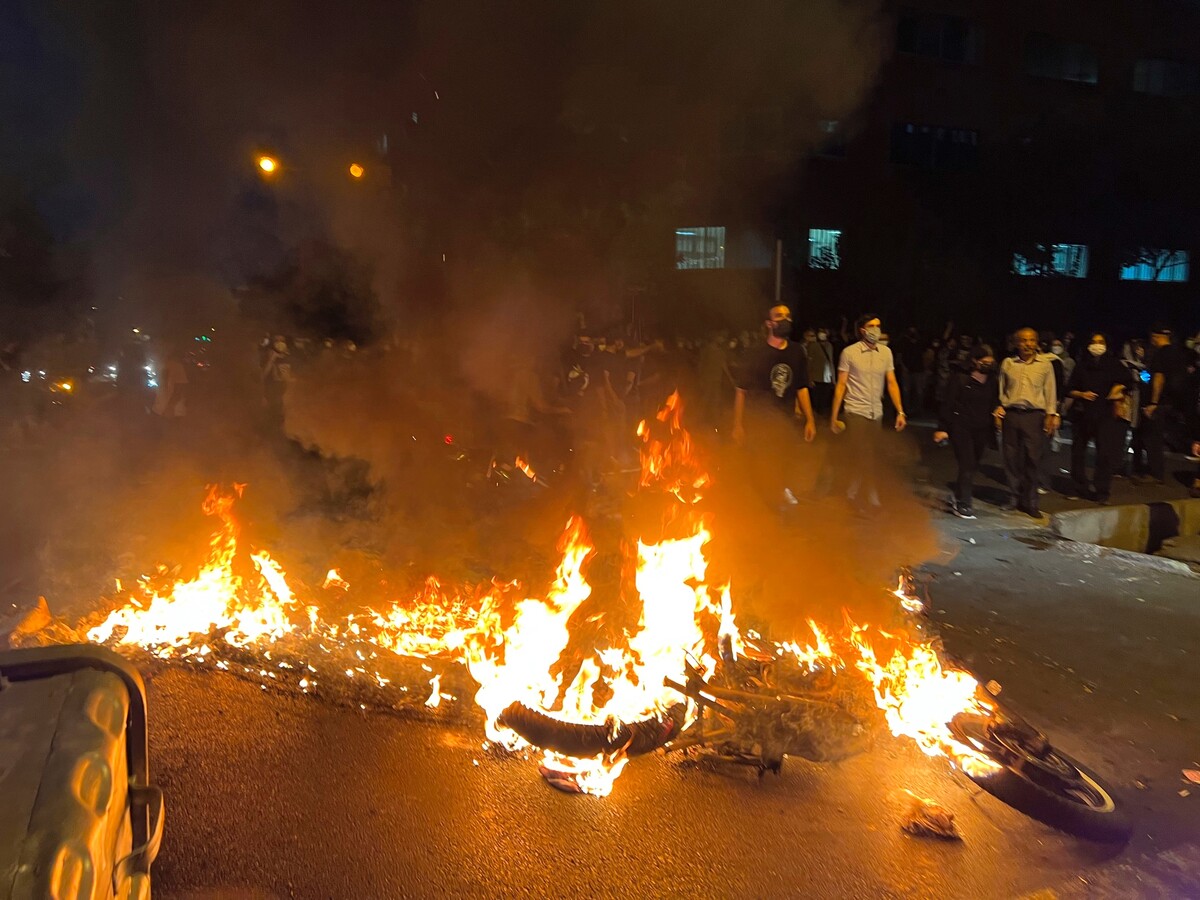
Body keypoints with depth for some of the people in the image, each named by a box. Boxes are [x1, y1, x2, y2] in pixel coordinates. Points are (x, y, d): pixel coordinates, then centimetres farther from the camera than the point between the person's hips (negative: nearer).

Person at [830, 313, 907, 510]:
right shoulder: (849, 352, -5)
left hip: (877, 414, 4)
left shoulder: (886, 352, 5)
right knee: (862, 459, -5)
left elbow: (892, 383, 6)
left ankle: (855, 495, 24)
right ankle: (872, 499, 8)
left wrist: (900, 412, -3)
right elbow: (841, 385, -3)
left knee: (873, 459, 8)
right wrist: (834, 417, -5)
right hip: (856, 413, -4)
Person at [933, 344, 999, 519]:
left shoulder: (993, 383, 8)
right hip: (961, 427, -5)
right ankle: (962, 504, -4)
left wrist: (992, 431, 13)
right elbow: (947, 404, -7)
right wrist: (942, 428, -11)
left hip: (981, 430, 5)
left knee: (972, 466, 9)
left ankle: (959, 499, 26)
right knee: (967, 465, -11)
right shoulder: (959, 379, -7)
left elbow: (994, 406, 14)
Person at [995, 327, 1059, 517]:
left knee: (1032, 459, -3)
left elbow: (1050, 392, 8)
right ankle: (1015, 496, 16)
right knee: (1012, 458, 4)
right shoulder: (1008, 363, 8)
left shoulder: (1045, 365, 6)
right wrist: (998, 412, 8)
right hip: (1011, 414, 1)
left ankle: (1030, 502, 6)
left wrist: (1051, 415, 1)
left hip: (1034, 415, -1)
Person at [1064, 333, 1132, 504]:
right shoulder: (1081, 366, 9)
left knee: (1105, 452, -9)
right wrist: (1081, 394, -10)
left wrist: (1119, 388, -7)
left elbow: (1128, 381, 9)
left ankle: (1101, 491, -3)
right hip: (1082, 413, 2)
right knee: (1078, 450, 5)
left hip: (1106, 414, -2)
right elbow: (1069, 389, 7)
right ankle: (1078, 488, 17)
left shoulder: (1114, 364, 6)